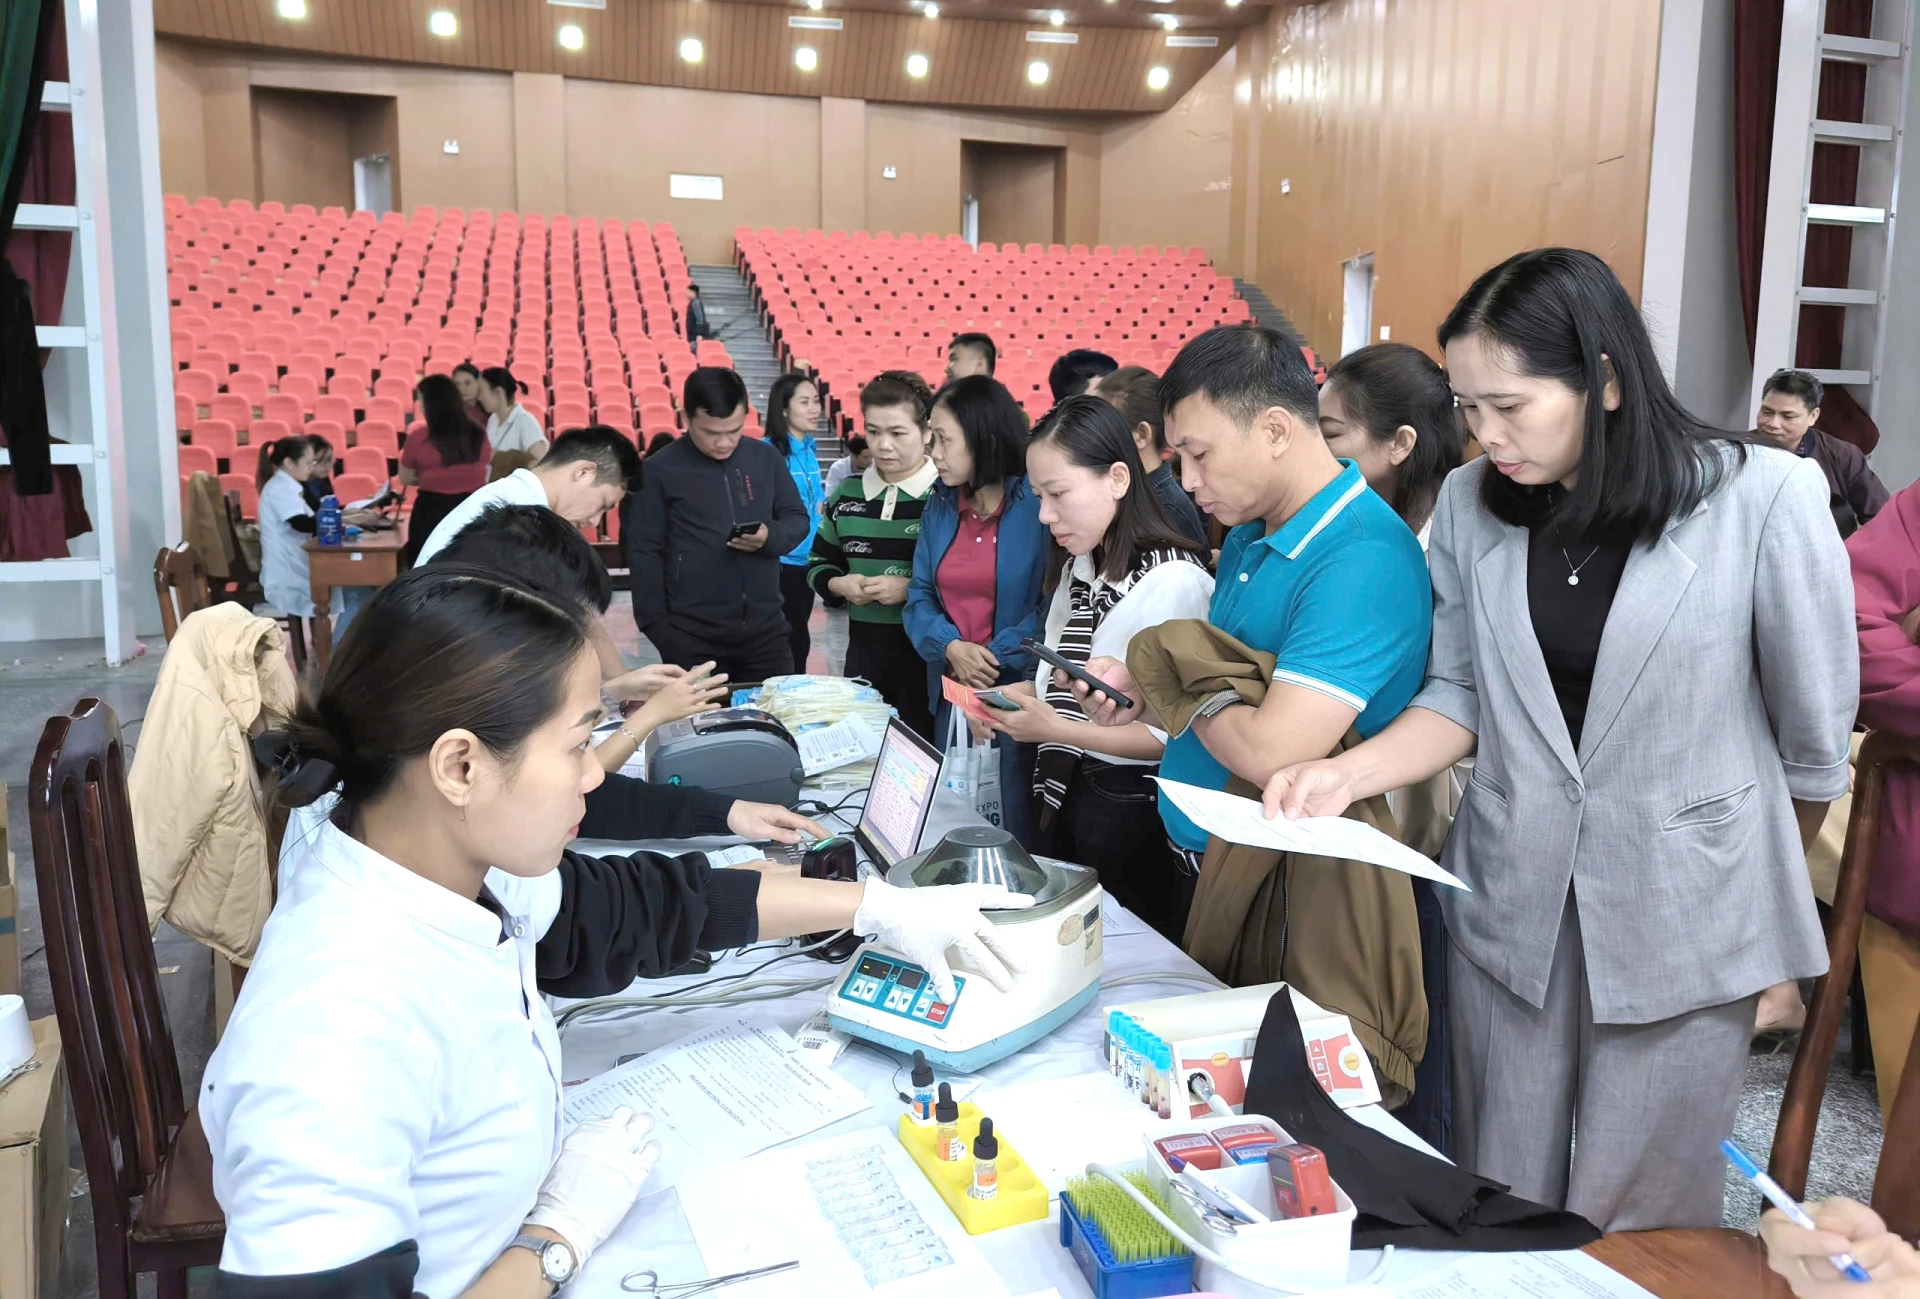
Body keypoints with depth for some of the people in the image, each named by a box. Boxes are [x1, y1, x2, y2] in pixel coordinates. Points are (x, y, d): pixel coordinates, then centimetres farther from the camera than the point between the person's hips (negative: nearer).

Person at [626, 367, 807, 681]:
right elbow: (644, 550, -4)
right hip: (692, 632, -3)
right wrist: (656, 624, -10)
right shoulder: (660, 470, -5)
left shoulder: (766, 457, 5)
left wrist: (771, 536, -12)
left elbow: (798, 520, 11)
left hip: (765, 626, 3)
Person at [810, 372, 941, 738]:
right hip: (865, 647, 5)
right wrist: (839, 584, -4)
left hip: (928, 648, -5)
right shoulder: (846, 495, 8)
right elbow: (819, 564, 17)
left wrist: (911, 589, -20)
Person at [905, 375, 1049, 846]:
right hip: (951, 693, 6)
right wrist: (951, 647, -11)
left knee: (1014, 831, 2)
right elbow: (920, 596, 7)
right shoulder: (939, 506, 8)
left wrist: (995, 658, -20)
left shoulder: (1040, 505, -12)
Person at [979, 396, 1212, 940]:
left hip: (1131, 811, -8)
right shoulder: (1077, 567, 9)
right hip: (1063, 793, 8)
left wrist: (1055, 729, -25)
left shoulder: (1174, 580, -19)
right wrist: (1012, 697, -3)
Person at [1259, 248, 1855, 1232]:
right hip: (1507, 901, 3)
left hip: (1688, 918, -3)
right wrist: (1348, 773, -14)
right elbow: (1460, 696, 3)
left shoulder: (1765, 497, -12)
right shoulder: (1471, 504, -1)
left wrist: (1771, 893, 10)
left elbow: (1814, 738, -2)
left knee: (1641, 1224, 11)